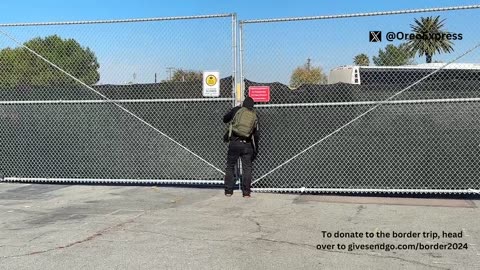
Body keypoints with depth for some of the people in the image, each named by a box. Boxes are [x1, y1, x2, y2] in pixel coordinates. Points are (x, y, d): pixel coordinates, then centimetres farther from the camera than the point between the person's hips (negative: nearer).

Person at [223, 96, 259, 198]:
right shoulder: (254, 116, 9)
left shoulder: (236, 110, 3)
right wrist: (255, 149, 16)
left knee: (230, 167, 9)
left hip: (234, 143, -1)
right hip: (247, 144, 1)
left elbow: (225, 119, 14)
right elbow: (256, 134, 8)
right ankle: (246, 192, 6)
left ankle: (228, 190, 11)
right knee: (247, 168, 7)